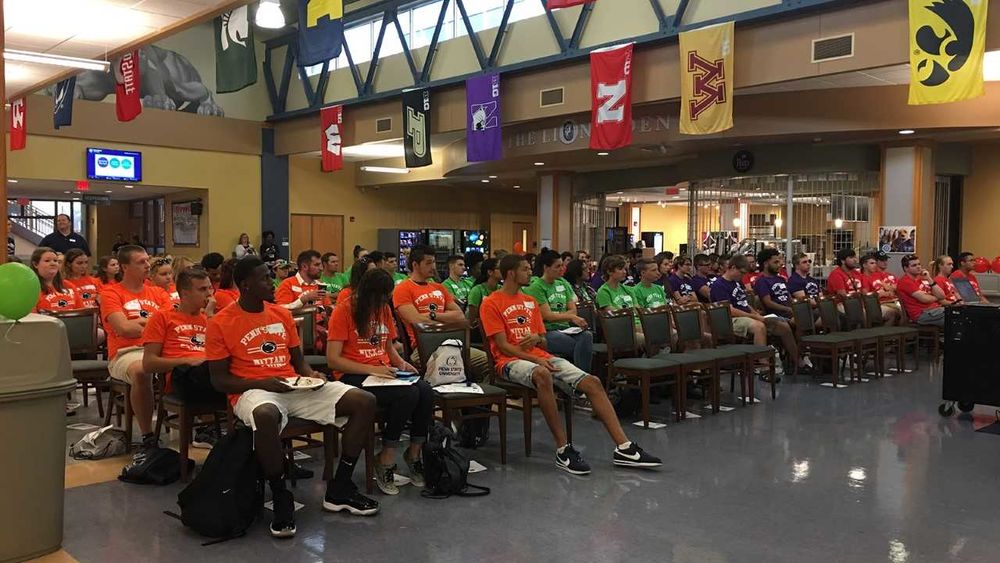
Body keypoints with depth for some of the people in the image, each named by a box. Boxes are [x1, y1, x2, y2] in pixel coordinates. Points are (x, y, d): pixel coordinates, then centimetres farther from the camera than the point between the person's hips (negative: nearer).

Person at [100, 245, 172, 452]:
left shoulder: (159, 293, 20)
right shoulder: (111, 293, 7)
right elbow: (124, 329, -7)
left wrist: (141, 321, -3)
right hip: (125, 353, -4)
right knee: (141, 371, -39)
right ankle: (148, 437, -25)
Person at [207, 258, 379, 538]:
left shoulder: (282, 313, 13)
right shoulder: (220, 324, -2)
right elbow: (219, 380, -3)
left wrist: (311, 375, -3)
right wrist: (262, 383, -17)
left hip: (294, 387, 6)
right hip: (253, 391, -6)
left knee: (364, 401, -10)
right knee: (266, 415, -44)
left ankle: (339, 489, -1)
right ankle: (281, 498, -21)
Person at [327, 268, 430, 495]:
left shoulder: (384, 309, 13)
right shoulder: (344, 311, -8)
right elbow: (333, 359, -13)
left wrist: (401, 364, 5)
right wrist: (371, 369, -20)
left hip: (384, 372, 6)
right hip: (353, 376, -6)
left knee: (426, 391, -23)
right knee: (407, 394, -30)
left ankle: (414, 454, -5)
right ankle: (385, 460, -13)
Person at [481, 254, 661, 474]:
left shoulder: (530, 301, 20)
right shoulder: (491, 303, -1)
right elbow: (503, 345, -10)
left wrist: (536, 338, -5)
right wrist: (535, 359, -20)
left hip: (541, 356, 7)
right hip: (511, 360, -7)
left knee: (592, 382, -12)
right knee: (543, 375, -42)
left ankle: (623, 448, -15)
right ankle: (563, 450, -35)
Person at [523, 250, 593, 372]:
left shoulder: (563, 284, 18)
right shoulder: (536, 287, -2)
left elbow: (573, 310, 12)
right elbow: (547, 316, -11)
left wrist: (556, 315, -6)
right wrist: (571, 317, -20)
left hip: (565, 329, 5)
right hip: (547, 332, -5)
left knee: (587, 335, -29)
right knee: (581, 346, -30)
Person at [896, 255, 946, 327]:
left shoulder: (923, 279, 19)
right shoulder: (905, 282, -6)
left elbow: (941, 296, 10)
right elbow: (924, 299, -13)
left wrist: (929, 279, 3)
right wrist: (936, 297, 9)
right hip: (921, 314, -8)